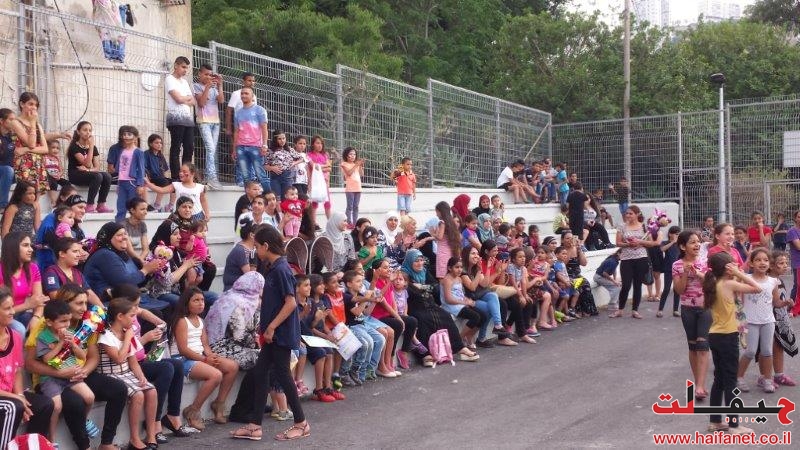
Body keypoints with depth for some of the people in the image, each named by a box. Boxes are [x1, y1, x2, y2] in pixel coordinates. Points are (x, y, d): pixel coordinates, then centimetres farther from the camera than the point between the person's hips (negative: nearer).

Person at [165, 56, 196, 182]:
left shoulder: (185, 82, 23)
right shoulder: (170, 79, 1)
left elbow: (194, 102, 16)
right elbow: (179, 99, -12)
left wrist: (184, 100, -4)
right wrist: (189, 97, 7)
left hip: (188, 118, 7)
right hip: (176, 118, -7)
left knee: (189, 148, 3)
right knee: (176, 149, -7)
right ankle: (175, 178, -8)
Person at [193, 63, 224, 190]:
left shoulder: (214, 87, 15)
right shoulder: (196, 86, 2)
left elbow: (221, 101, 2)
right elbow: (201, 103, -10)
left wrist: (219, 85, -2)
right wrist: (207, 86, -12)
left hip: (215, 121, 6)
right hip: (204, 121, -6)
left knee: (213, 151, 3)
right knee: (210, 149, -19)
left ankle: (209, 177, 7)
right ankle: (212, 178, -25)